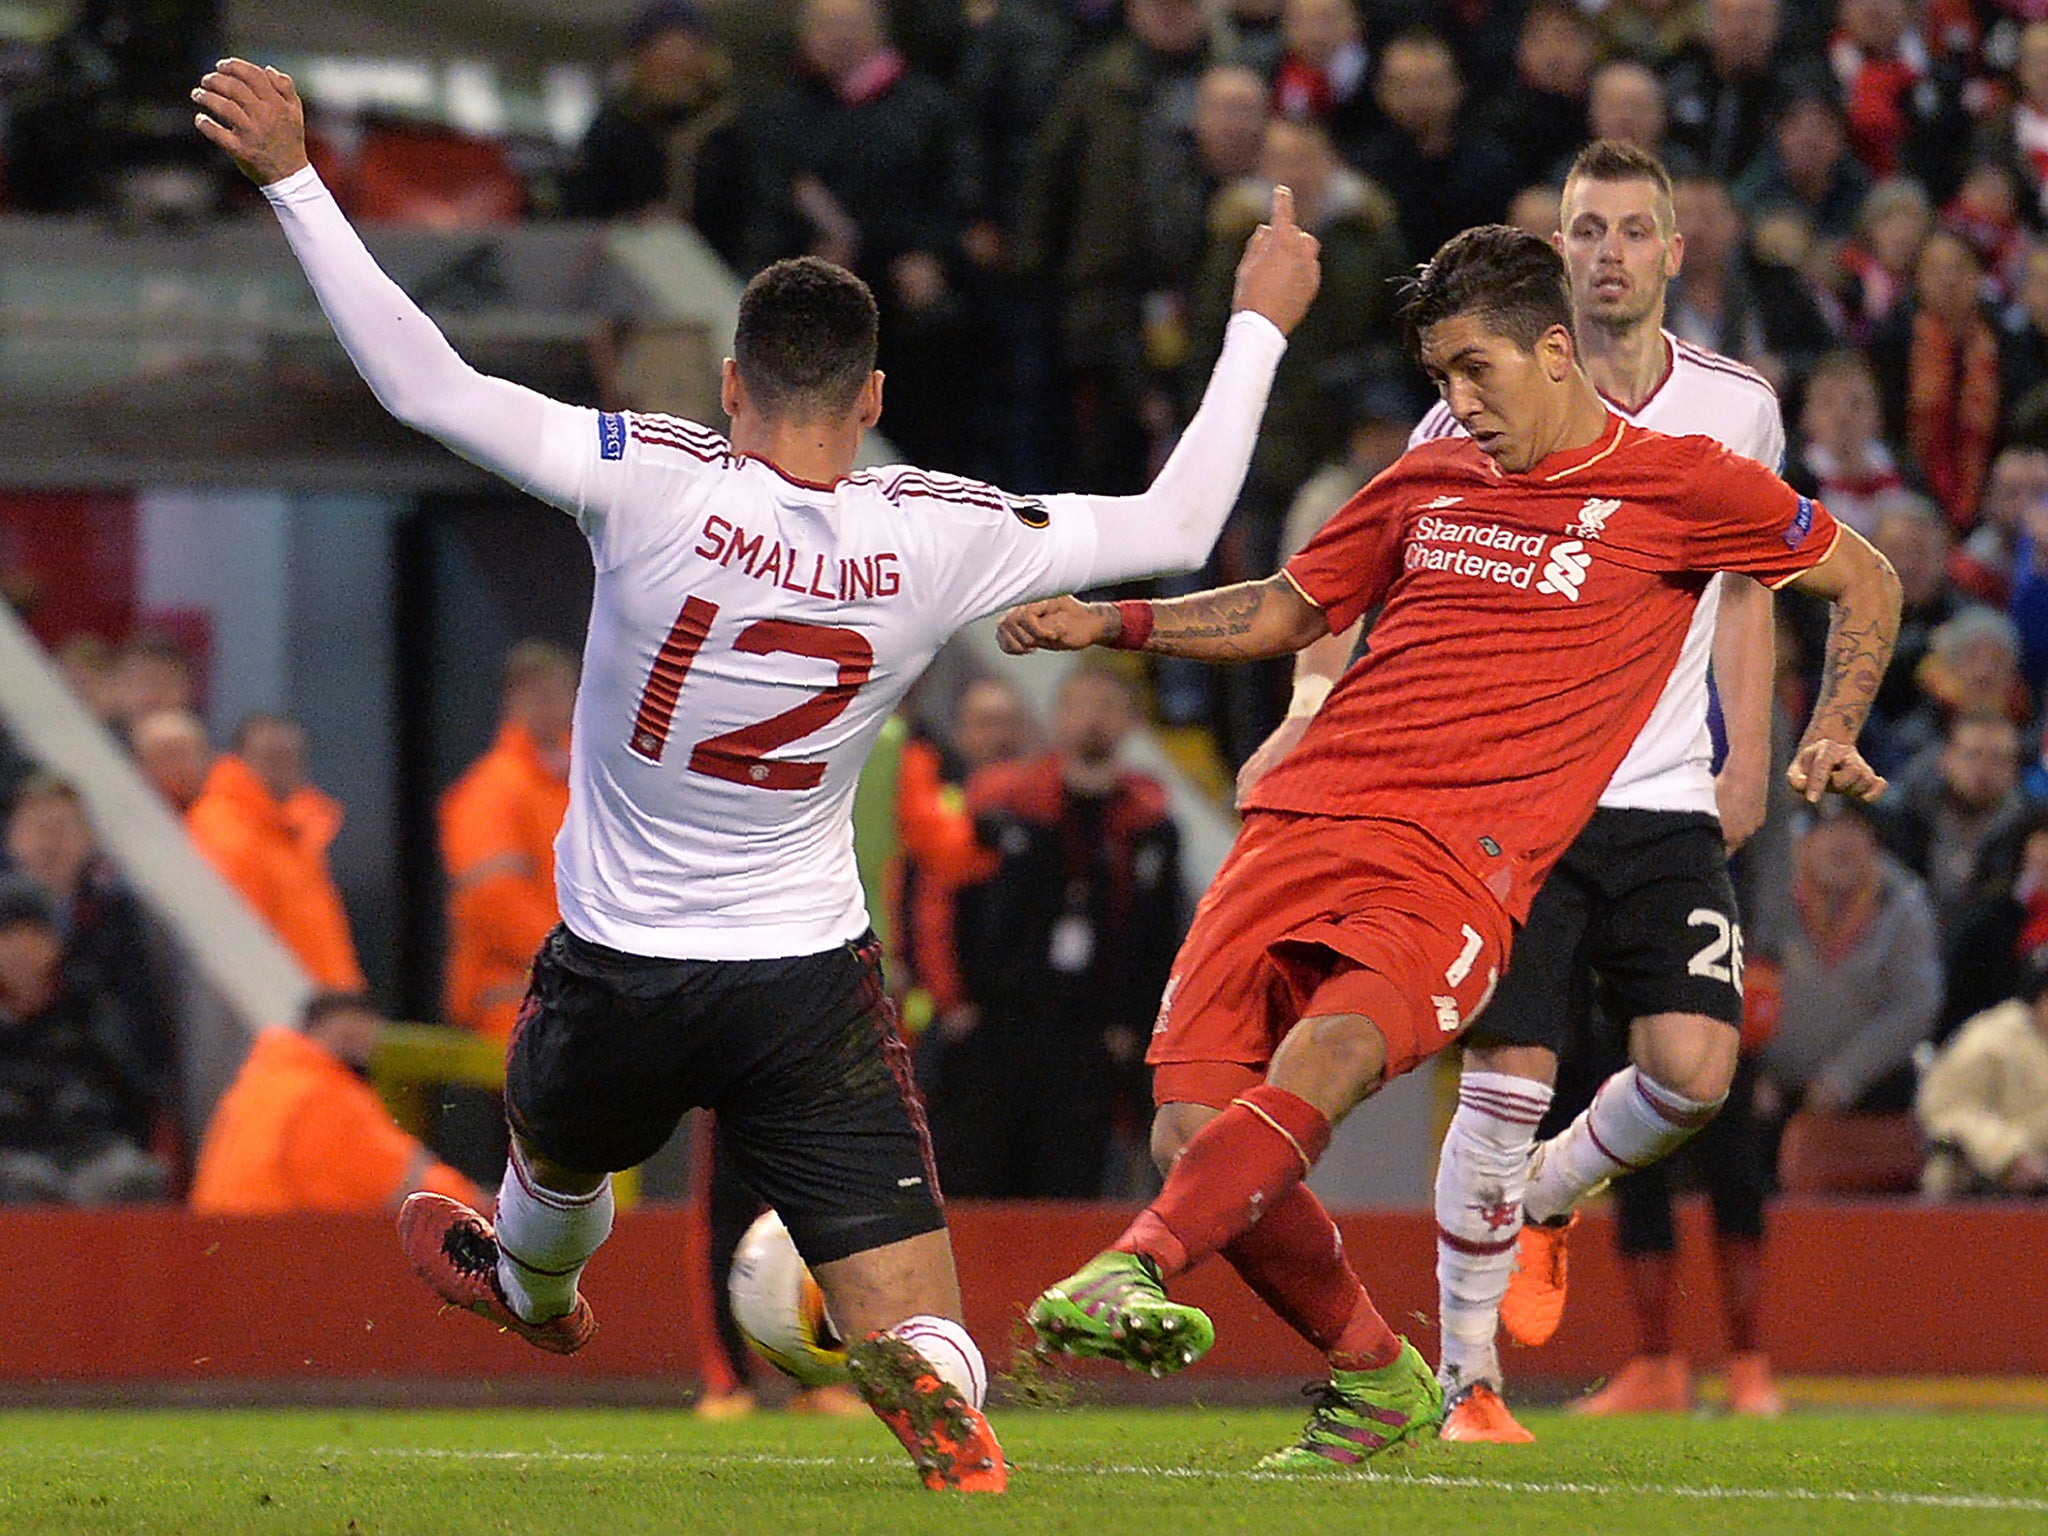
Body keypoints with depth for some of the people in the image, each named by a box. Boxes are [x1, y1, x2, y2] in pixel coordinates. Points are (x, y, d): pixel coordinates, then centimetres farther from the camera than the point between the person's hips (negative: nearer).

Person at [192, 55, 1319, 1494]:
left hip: (616, 979, 0)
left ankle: (531, 1287, 66)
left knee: (559, 1159, 36)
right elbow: (1177, 526, 2)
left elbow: (423, 384, -20)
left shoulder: (655, 485, -19)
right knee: (912, 1331, -3)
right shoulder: (939, 538, -11)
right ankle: (949, 1428, -35)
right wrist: (1261, 323, 14)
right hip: (810, 983, 0)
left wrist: (292, 178, -15)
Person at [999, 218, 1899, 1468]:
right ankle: (1376, 1380, 9)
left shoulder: (1676, 484, 8)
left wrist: (1832, 737, 7)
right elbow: (1288, 611, 33)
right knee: (1193, 1129, -12)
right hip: (1303, 824, 5)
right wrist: (1114, 624, 20)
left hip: (1458, 870, -5)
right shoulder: (1429, 483, 21)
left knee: (1322, 1059, -35)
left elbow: (1866, 579, 20)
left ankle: (1134, 1271, -51)